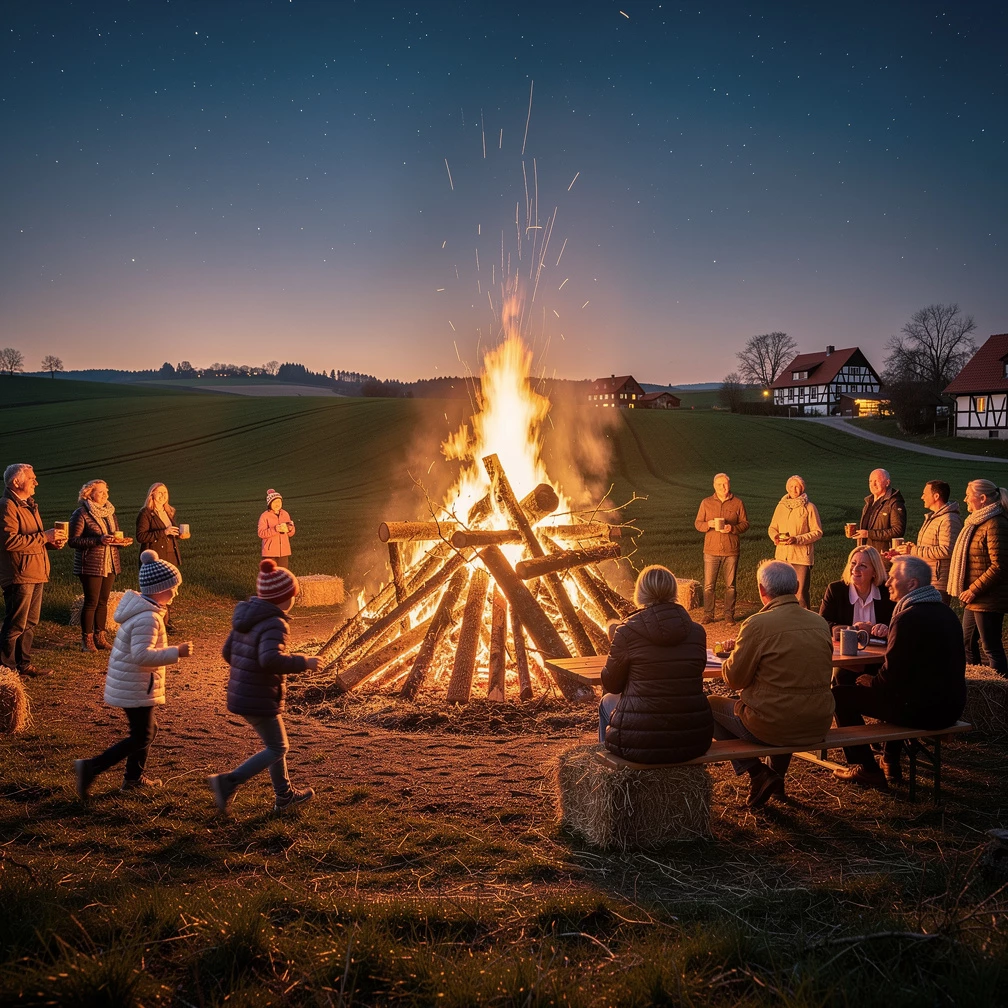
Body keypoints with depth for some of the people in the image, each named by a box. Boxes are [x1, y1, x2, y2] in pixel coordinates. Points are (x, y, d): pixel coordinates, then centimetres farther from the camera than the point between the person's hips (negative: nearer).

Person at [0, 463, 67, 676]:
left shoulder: (28, 505, 20)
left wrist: (53, 541, 9)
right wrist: (44, 536, -20)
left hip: (35, 574, 10)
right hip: (19, 575, -10)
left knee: (30, 623, 15)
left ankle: (23, 664, 24)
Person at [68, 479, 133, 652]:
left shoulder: (109, 512, 13)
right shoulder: (81, 514, -9)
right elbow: (73, 540, -14)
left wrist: (122, 541, -1)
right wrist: (99, 540, -23)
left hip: (110, 565, 6)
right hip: (90, 566, -6)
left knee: (103, 602, 11)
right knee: (91, 602, -3)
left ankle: (100, 638, 19)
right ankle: (87, 640, 7)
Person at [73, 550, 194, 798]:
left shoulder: (139, 605, 7)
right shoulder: (148, 618, -25)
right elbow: (142, 655, -32)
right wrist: (176, 653, -29)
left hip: (129, 682, 10)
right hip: (136, 688, -10)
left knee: (148, 729, 21)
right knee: (141, 738, 0)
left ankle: (134, 777, 32)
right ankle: (91, 768, -1)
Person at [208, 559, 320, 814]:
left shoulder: (247, 617, 7)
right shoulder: (274, 625, -21)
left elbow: (228, 652, 13)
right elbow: (270, 658, -38)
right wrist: (303, 663, -26)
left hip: (240, 694, 9)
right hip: (260, 699, -9)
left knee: (275, 743, 22)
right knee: (277, 749, 6)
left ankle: (284, 796, 33)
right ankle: (228, 782, -4)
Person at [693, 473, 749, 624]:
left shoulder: (738, 503, 3)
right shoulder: (706, 503, 5)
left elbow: (745, 523, 5)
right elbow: (697, 524, 7)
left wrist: (733, 528, -14)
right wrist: (708, 524, -15)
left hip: (731, 551, 0)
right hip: (711, 550, 0)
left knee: (730, 585, 7)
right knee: (709, 585, 0)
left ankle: (729, 614, 17)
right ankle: (708, 614, 9)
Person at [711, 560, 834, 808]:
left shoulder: (758, 624, -16)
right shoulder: (820, 623, 3)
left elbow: (734, 679, -9)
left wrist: (734, 652, 13)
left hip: (772, 727, -6)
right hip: (817, 727, 6)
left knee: (710, 705, 15)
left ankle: (757, 773, 7)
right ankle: (777, 776, 38)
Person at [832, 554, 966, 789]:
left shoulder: (909, 618, -19)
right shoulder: (945, 612, 10)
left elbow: (891, 675, -18)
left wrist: (867, 681, 2)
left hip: (922, 711, -10)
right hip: (950, 707, 10)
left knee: (841, 694, 1)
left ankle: (867, 770, 9)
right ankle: (891, 763, 37)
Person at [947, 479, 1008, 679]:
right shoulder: (977, 522, 15)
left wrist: (974, 590, -19)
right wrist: (969, 591, 15)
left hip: (988, 600, -10)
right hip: (975, 599, 10)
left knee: (991, 648, -4)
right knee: (967, 643, 16)